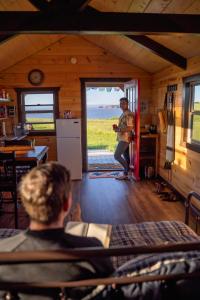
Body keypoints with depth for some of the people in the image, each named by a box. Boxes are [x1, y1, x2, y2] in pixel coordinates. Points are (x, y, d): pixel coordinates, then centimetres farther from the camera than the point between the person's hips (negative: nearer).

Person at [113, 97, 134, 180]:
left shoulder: (129, 114, -16)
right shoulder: (123, 114, 16)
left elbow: (130, 128, -23)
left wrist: (118, 129, -20)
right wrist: (117, 127, 4)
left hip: (125, 139, -10)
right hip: (122, 138, 10)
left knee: (117, 156, -11)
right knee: (125, 156, 12)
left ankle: (126, 173, 1)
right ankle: (126, 173, 18)